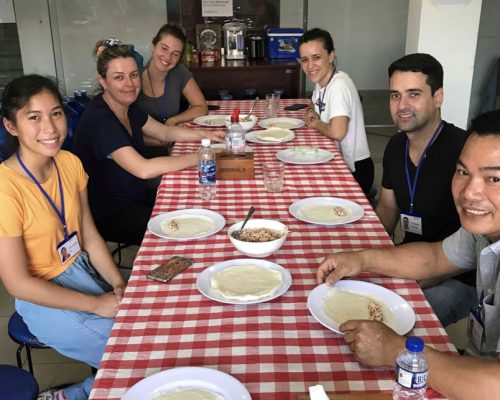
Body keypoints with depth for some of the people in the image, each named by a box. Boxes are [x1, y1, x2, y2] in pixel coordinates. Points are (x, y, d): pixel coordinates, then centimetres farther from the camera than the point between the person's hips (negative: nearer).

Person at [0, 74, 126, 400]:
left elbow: (89, 235, 4)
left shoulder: (70, 163, -4)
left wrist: (119, 284, -10)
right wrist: (96, 304, -17)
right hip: (45, 299, -7)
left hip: (85, 271, 7)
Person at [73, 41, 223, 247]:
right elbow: (143, 169, -34)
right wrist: (197, 157, -26)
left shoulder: (128, 106, 2)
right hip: (107, 214, -9)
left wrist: (205, 135, -3)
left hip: (137, 197, 9)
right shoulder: (98, 119, -27)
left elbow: (165, 132, 13)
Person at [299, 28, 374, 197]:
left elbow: (337, 132, -35)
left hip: (354, 170, -8)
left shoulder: (339, 84, -23)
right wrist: (312, 114, 0)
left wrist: (316, 123, -14)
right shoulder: (321, 80, 3)